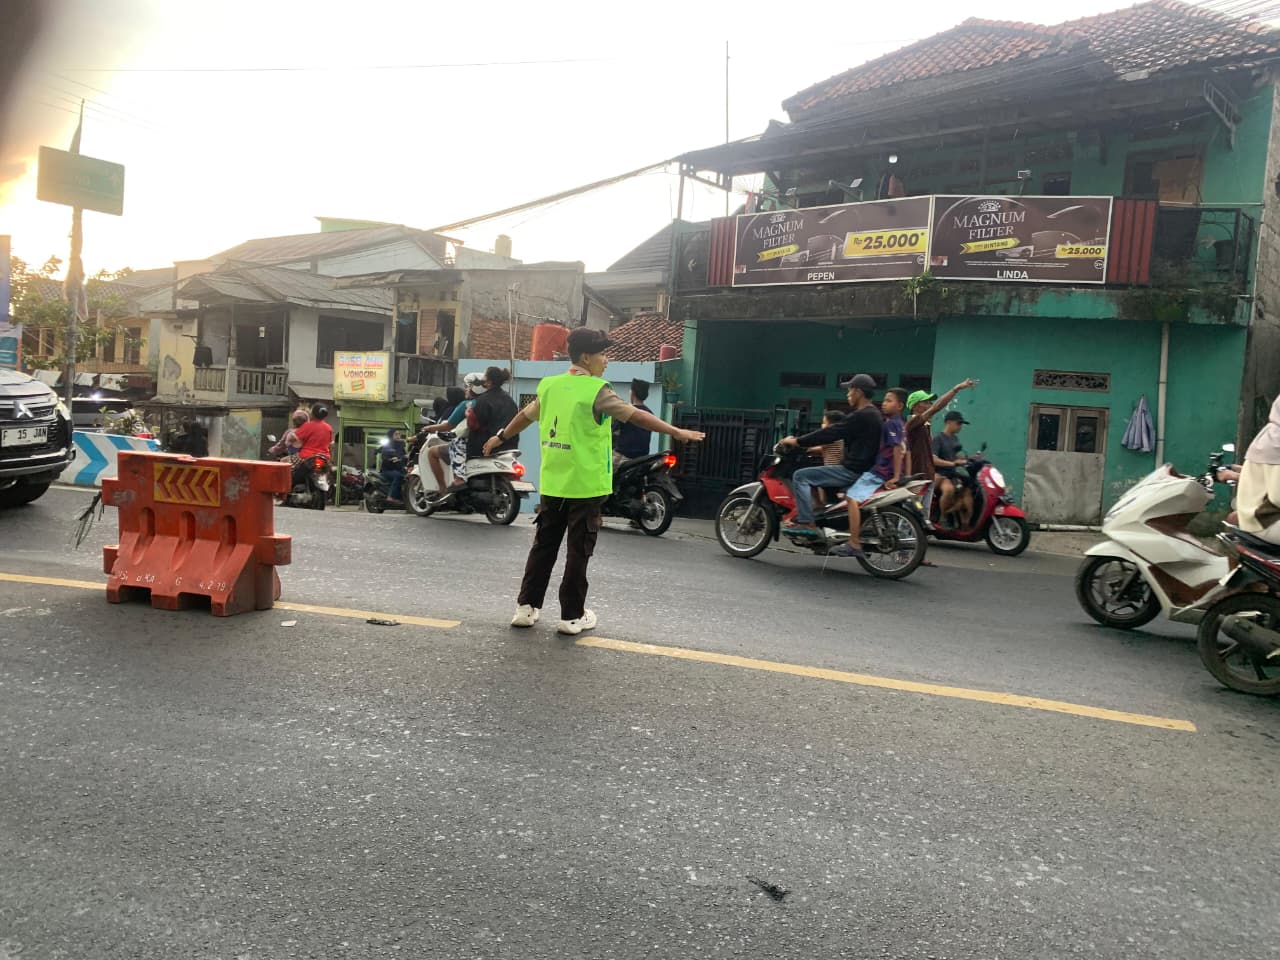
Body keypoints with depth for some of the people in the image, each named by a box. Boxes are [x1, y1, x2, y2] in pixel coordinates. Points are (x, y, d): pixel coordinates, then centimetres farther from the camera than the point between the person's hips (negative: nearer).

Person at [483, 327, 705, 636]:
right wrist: (676, 432, -17)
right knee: (578, 551, 3)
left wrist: (501, 437, 39)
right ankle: (572, 616, 9)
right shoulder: (596, 390, -13)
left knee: (544, 545, 14)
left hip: (552, 483, 6)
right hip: (585, 485, -6)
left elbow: (525, 415, 23)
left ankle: (526, 607, 18)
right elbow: (635, 415, -19)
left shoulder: (549, 385, 8)